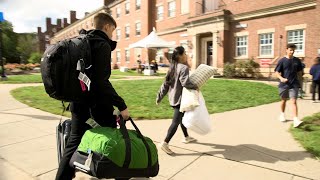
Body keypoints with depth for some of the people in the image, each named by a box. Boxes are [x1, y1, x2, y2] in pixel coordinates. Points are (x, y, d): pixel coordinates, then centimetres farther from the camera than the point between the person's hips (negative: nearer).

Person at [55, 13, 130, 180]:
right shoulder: (102, 45, -14)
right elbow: (101, 81, -24)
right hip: (98, 104, -8)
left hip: (79, 103, 8)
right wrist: (121, 105, -22)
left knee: (74, 142, 15)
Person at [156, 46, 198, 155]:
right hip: (179, 99, -9)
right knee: (176, 122, -5)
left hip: (173, 98, 9)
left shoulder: (173, 68, 9)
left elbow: (165, 84, 9)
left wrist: (159, 97, 12)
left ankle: (186, 137, 40)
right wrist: (195, 87, -12)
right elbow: (185, 83, -28)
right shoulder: (184, 67, -15)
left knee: (182, 117, 23)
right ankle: (165, 143, -5)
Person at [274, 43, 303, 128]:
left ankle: (296, 119, -14)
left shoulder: (297, 61, 4)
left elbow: (299, 71, 14)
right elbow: (277, 72, -5)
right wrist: (281, 78, -23)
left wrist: (299, 80, 11)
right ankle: (282, 114, 37)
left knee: (294, 101, -10)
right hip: (284, 84, 0)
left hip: (294, 84, 1)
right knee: (284, 100, 15)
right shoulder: (282, 60, -4)